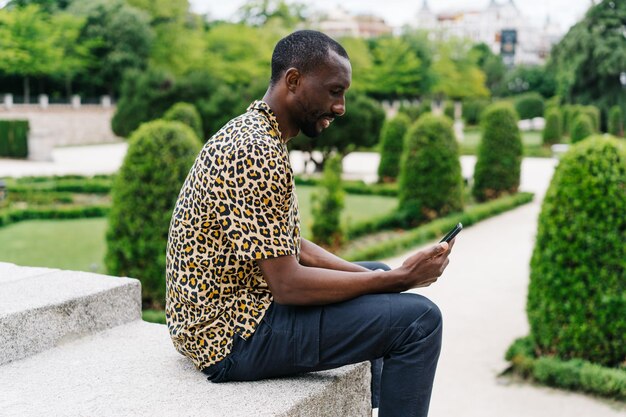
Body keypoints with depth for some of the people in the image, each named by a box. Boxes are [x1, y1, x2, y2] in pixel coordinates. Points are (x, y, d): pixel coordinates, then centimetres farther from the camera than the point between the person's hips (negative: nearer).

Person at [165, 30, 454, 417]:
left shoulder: (253, 133, 10)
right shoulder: (257, 151, -22)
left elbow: (292, 247, 12)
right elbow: (287, 284, -25)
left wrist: (384, 277, 1)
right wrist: (400, 279, -18)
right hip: (235, 337, -10)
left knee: (379, 273, 24)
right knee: (419, 318, -15)